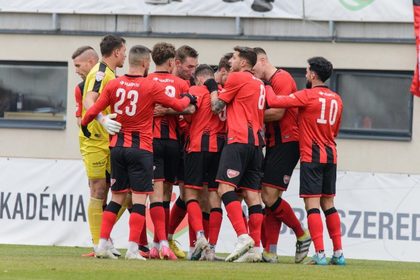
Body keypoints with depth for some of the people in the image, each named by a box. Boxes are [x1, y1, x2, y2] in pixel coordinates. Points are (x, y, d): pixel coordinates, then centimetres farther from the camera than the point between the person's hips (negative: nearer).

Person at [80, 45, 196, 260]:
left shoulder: (113, 84, 1)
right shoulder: (151, 86, -8)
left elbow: (93, 111, 3)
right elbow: (177, 105, 2)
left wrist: (84, 124, 24)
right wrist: (189, 99, 24)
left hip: (117, 146, 4)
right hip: (141, 147, -4)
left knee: (117, 197, 13)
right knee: (139, 199, -2)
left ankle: (102, 244, 10)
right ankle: (132, 248, -9)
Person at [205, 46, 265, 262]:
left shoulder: (237, 77, -2)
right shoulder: (259, 84, 23)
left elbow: (216, 106, 2)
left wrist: (212, 88, 21)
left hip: (239, 139, -8)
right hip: (256, 141, 8)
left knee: (225, 187, -14)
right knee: (251, 194, 4)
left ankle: (243, 236, -29)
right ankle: (255, 248, -1)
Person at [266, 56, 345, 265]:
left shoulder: (308, 96, -10)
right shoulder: (336, 99, 10)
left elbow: (274, 101, -13)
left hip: (311, 156, -6)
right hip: (330, 155, 6)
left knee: (312, 204, -6)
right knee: (328, 204, 12)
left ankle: (320, 253, -14)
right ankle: (338, 253, 9)